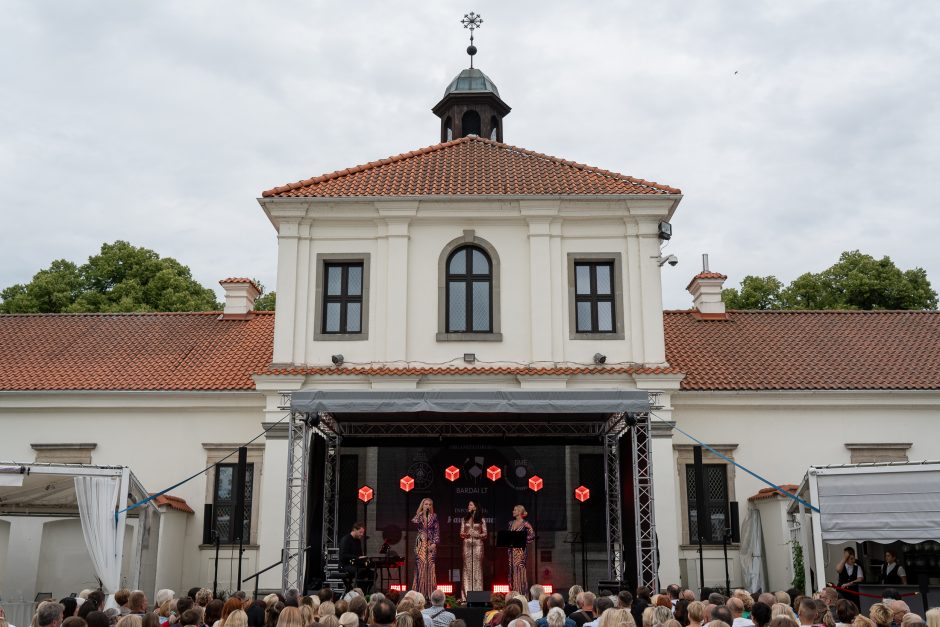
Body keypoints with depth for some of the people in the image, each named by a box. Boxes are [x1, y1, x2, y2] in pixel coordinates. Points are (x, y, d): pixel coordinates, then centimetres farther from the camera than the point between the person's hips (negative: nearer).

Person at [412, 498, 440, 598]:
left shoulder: (433, 517, 7)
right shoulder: (418, 516, 8)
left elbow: (437, 531, 4)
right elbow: (414, 522, -15)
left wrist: (434, 543, -7)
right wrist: (421, 513, -11)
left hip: (430, 544, 0)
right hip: (420, 544, 0)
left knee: (430, 566, -4)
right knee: (420, 566, -5)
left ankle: (430, 593, -1)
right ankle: (420, 592, 0)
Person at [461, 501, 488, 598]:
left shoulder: (481, 519, 6)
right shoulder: (465, 519, 14)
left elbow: (485, 534, 5)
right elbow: (461, 533, 11)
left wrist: (477, 535, -13)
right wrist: (466, 534, -10)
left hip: (478, 544, -2)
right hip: (467, 544, 2)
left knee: (477, 567, -5)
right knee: (467, 567, -2)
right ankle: (467, 593, 0)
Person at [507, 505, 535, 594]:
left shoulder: (525, 524, -5)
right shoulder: (511, 523, 15)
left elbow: (532, 535, -9)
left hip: (521, 549, -7)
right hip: (512, 549, 7)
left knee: (520, 567, -9)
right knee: (512, 568, 5)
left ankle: (521, 590, -4)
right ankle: (514, 590, 10)